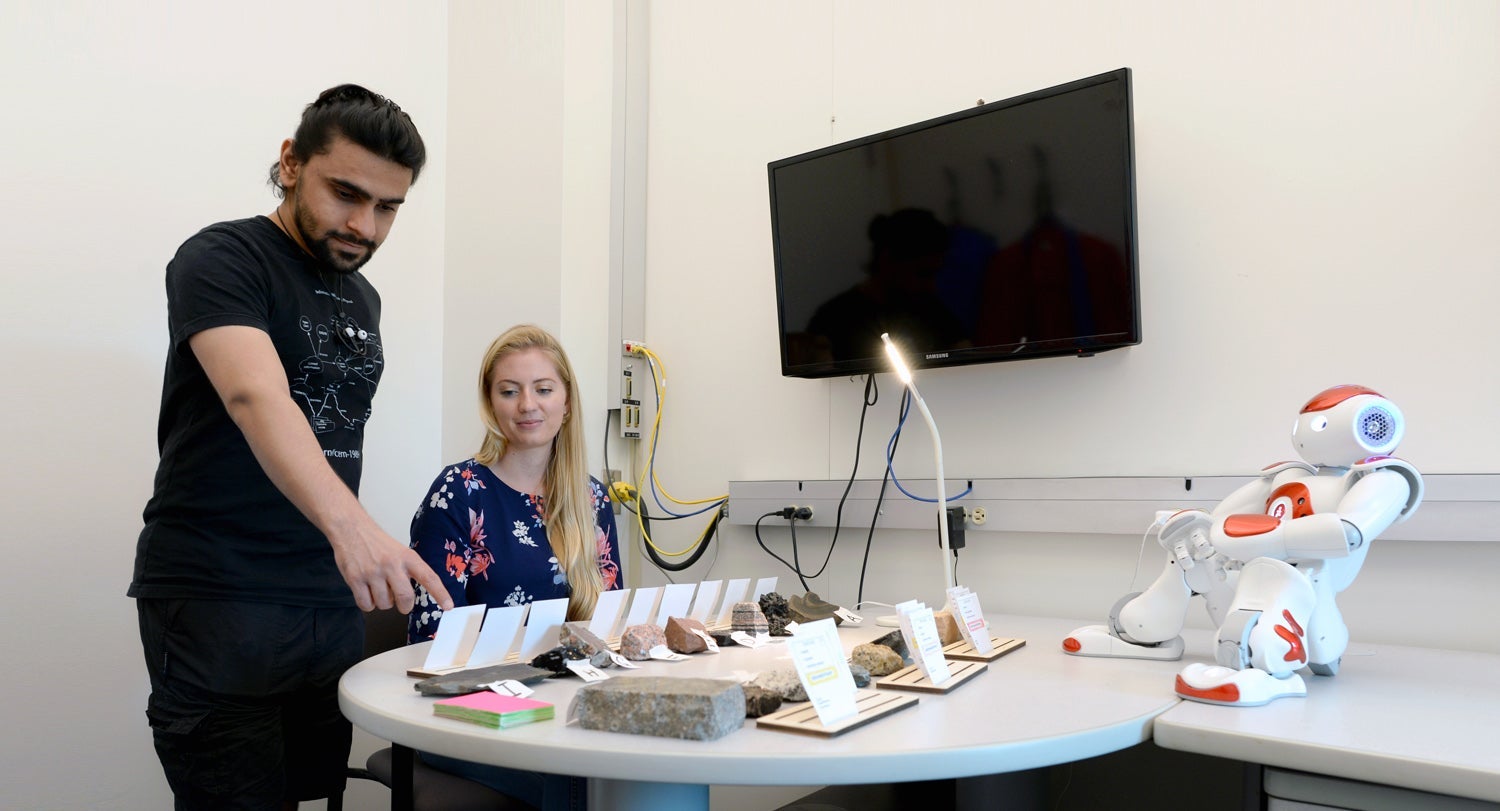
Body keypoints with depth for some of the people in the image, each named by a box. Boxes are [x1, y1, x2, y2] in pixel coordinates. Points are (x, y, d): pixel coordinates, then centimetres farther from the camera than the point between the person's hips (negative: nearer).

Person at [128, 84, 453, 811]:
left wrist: (357, 547, 11)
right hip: (216, 601, -6)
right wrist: (351, 526, -44)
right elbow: (257, 399, -29)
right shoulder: (221, 259, -10)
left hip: (331, 600, 7)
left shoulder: (361, 297, 13)